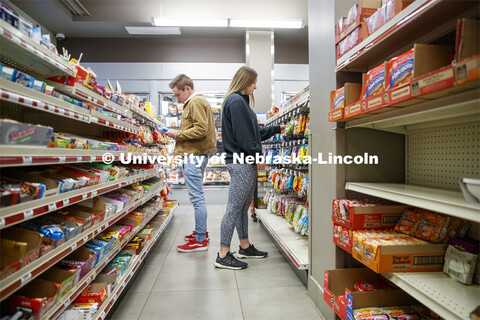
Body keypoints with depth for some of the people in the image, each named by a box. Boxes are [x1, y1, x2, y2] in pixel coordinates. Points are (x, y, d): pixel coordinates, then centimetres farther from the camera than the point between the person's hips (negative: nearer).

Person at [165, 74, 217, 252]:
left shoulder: (196, 102, -10)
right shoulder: (193, 102, 23)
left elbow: (201, 130, -20)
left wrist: (178, 134, -12)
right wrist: (179, 134, 13)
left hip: (195, 155, -11)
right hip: (196, 154, 11)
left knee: (197, 197, -8)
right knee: (197, 197, 16)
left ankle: (200, 241, -1)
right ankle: (201, 232, 27)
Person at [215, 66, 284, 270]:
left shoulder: (240, 101, 23)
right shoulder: (236, 102, -12)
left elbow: (255, 131, 26)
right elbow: (244, 135, -19)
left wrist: (277, 129, 27)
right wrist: (260, 155, -12)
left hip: (245, 163, 11)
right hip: (241, 163, -11)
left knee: (243, 206, 15)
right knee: (234, 207, -7)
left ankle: (245, 247, 27)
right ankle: (223, 256, 1)